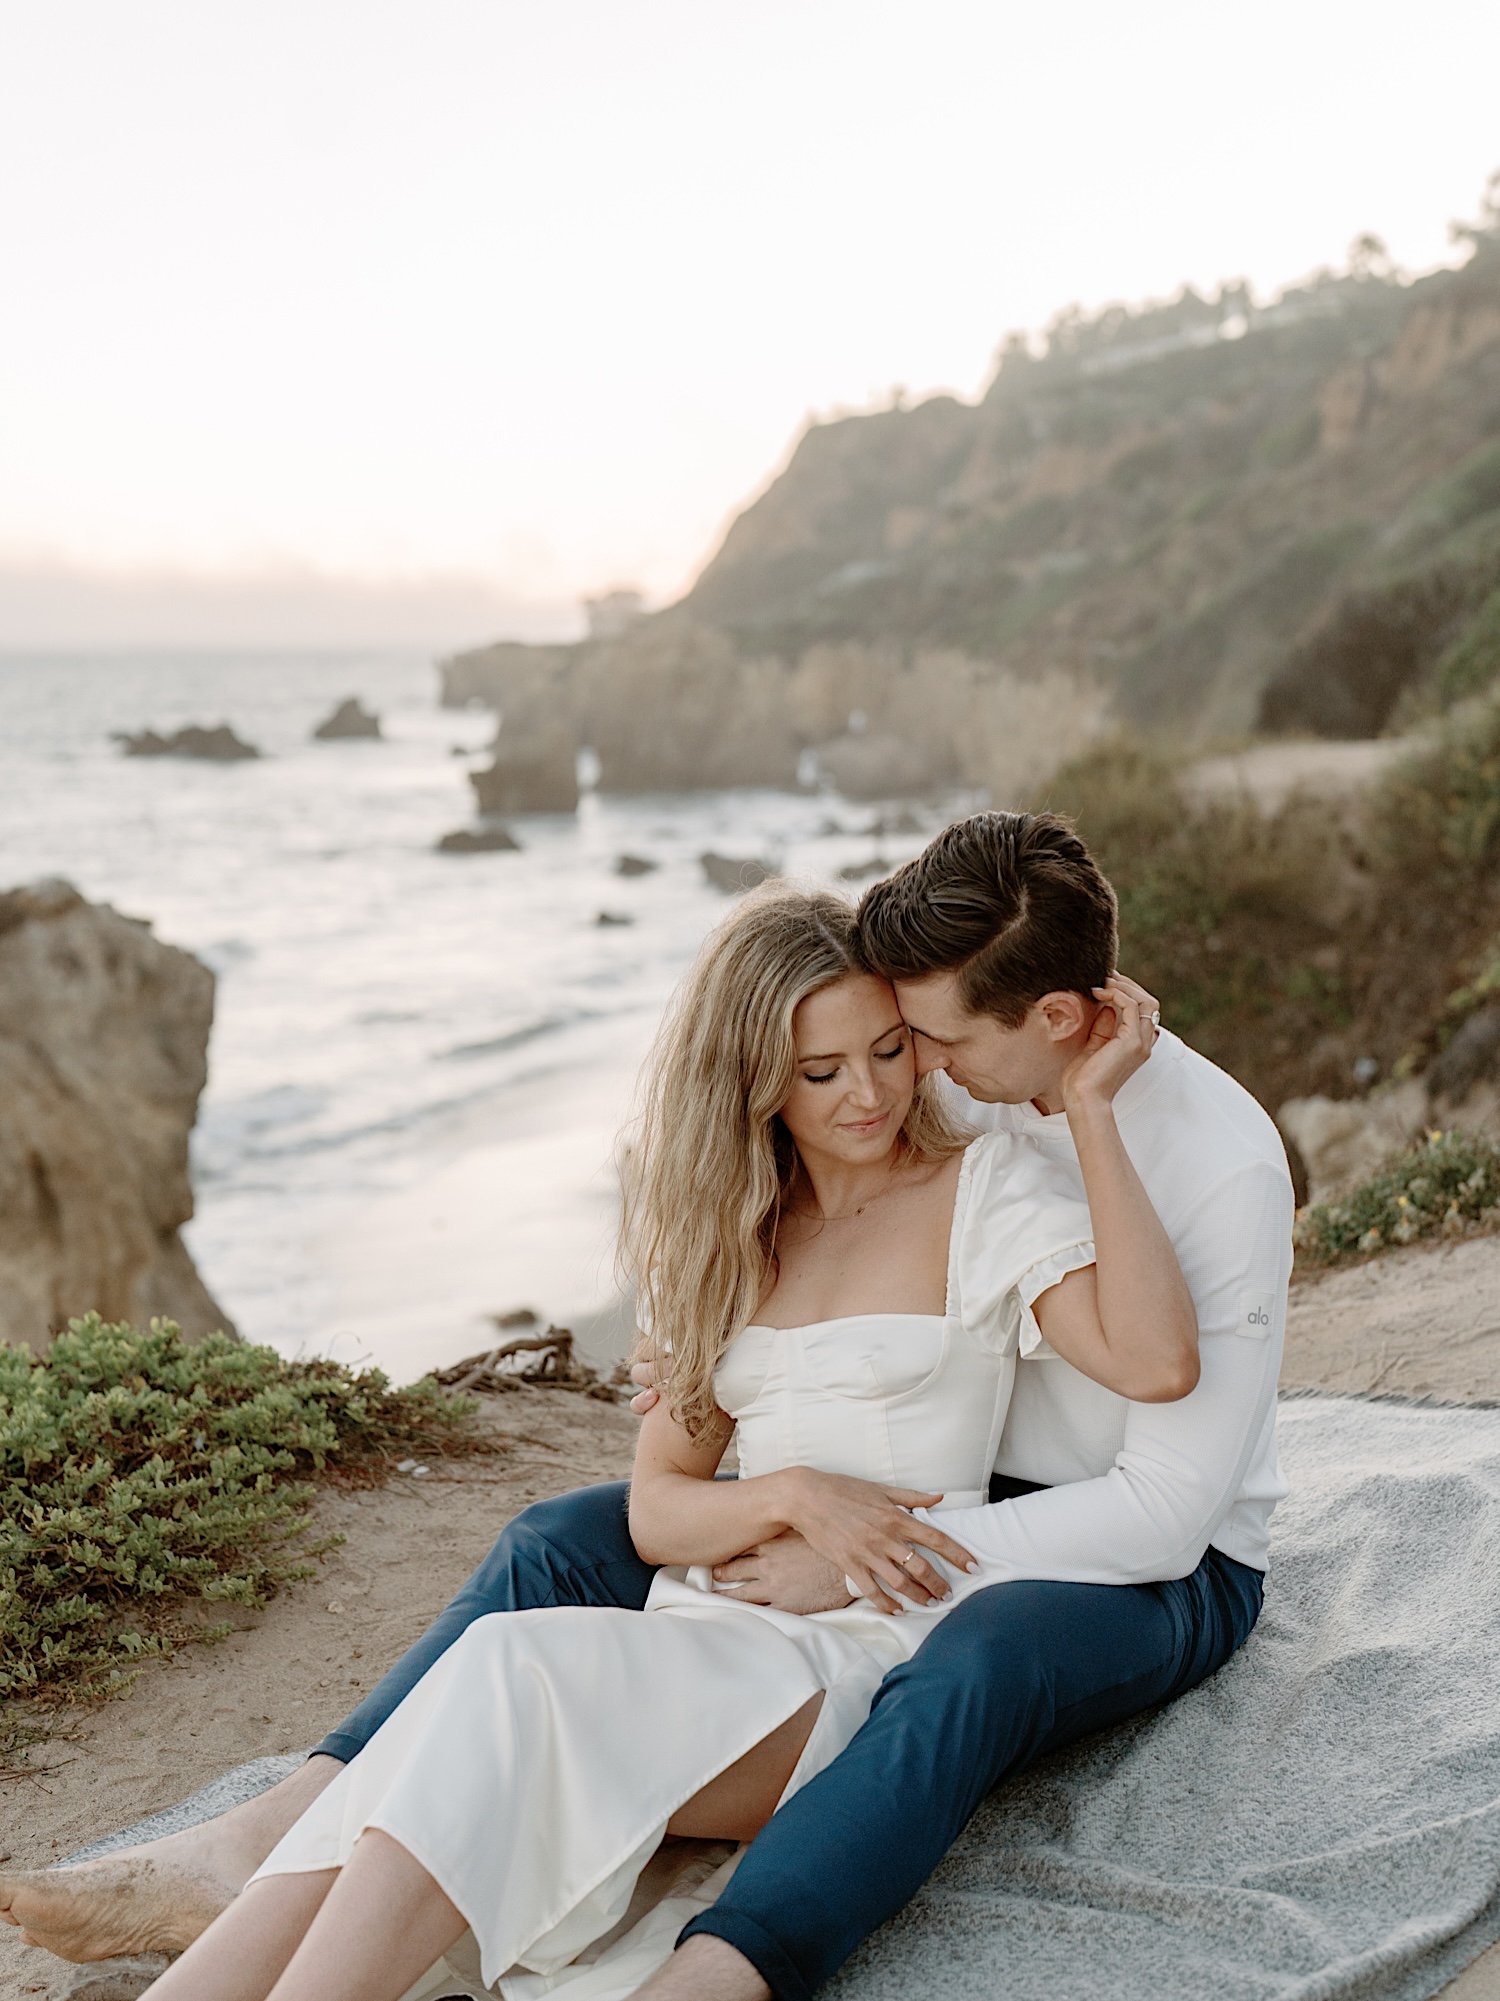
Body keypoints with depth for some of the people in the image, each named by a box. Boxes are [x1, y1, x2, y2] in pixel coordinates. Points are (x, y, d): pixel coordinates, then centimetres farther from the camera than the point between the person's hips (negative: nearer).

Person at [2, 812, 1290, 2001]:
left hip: (1159, 1561, -6)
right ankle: (266, 1852, -20)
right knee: (566, 1544, -9)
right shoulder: (965, 1077, -4)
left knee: (971, 1667, -43)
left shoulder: (1223, 1165, -24)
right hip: (953, 1497, 6)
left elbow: (1164, 1510, -24)